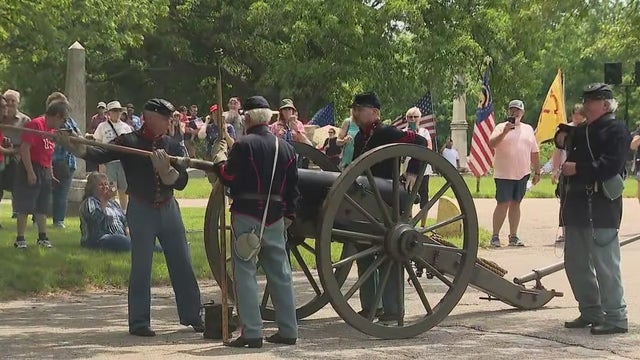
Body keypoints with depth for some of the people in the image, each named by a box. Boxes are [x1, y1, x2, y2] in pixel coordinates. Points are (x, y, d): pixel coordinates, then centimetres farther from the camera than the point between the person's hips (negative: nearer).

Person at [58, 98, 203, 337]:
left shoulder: (173, 147, 4)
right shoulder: (129, 142, -6)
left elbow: (181, 182, -4)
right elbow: (102, 155, -20)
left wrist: (166, 170, -24)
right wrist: (77, 147, -37)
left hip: (168, 209, 4)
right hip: (141, 210, -4)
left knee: (182, 264, 9)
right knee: (141, 267, -3)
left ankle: (192, 316, 21)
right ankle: (139, 322, 5)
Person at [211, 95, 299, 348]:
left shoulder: (243, 145, -10)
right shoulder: (285, 147, 9)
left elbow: (229, 177, -12)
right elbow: (293, 186, 13)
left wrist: (219, 157, 6)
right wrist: (289, 214, 22)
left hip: (246, 216, -6)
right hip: (275, 218, 6)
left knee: (245, 272, -2)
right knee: (280, 273, 12)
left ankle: (252, 333, -5)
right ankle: (288, 331, 16)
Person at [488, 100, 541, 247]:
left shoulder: (528, 129, 14)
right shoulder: (501, 127, 1)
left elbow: (534, 152, 16)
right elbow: (492, 143, -14)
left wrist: (537, 172, 13)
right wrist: (504, 132, -26)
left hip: (522, 174, 4)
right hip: (504, 174, -4)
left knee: (515, 204, 9)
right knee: (503, 204, -6)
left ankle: (513, 236, 14)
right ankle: (495, 236, 0)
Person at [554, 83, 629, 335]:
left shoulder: (616, 130, -7)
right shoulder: (582, 130, 19)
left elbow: (612, 164, -19)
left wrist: (578, 168, -19)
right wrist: (562, 135, 11)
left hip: (601, 207, -10)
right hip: (576, 204, 10)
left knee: (605, 263, -9)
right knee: (575, 262, 14)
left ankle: (616, 318, -4)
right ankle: (590, 312, 24)